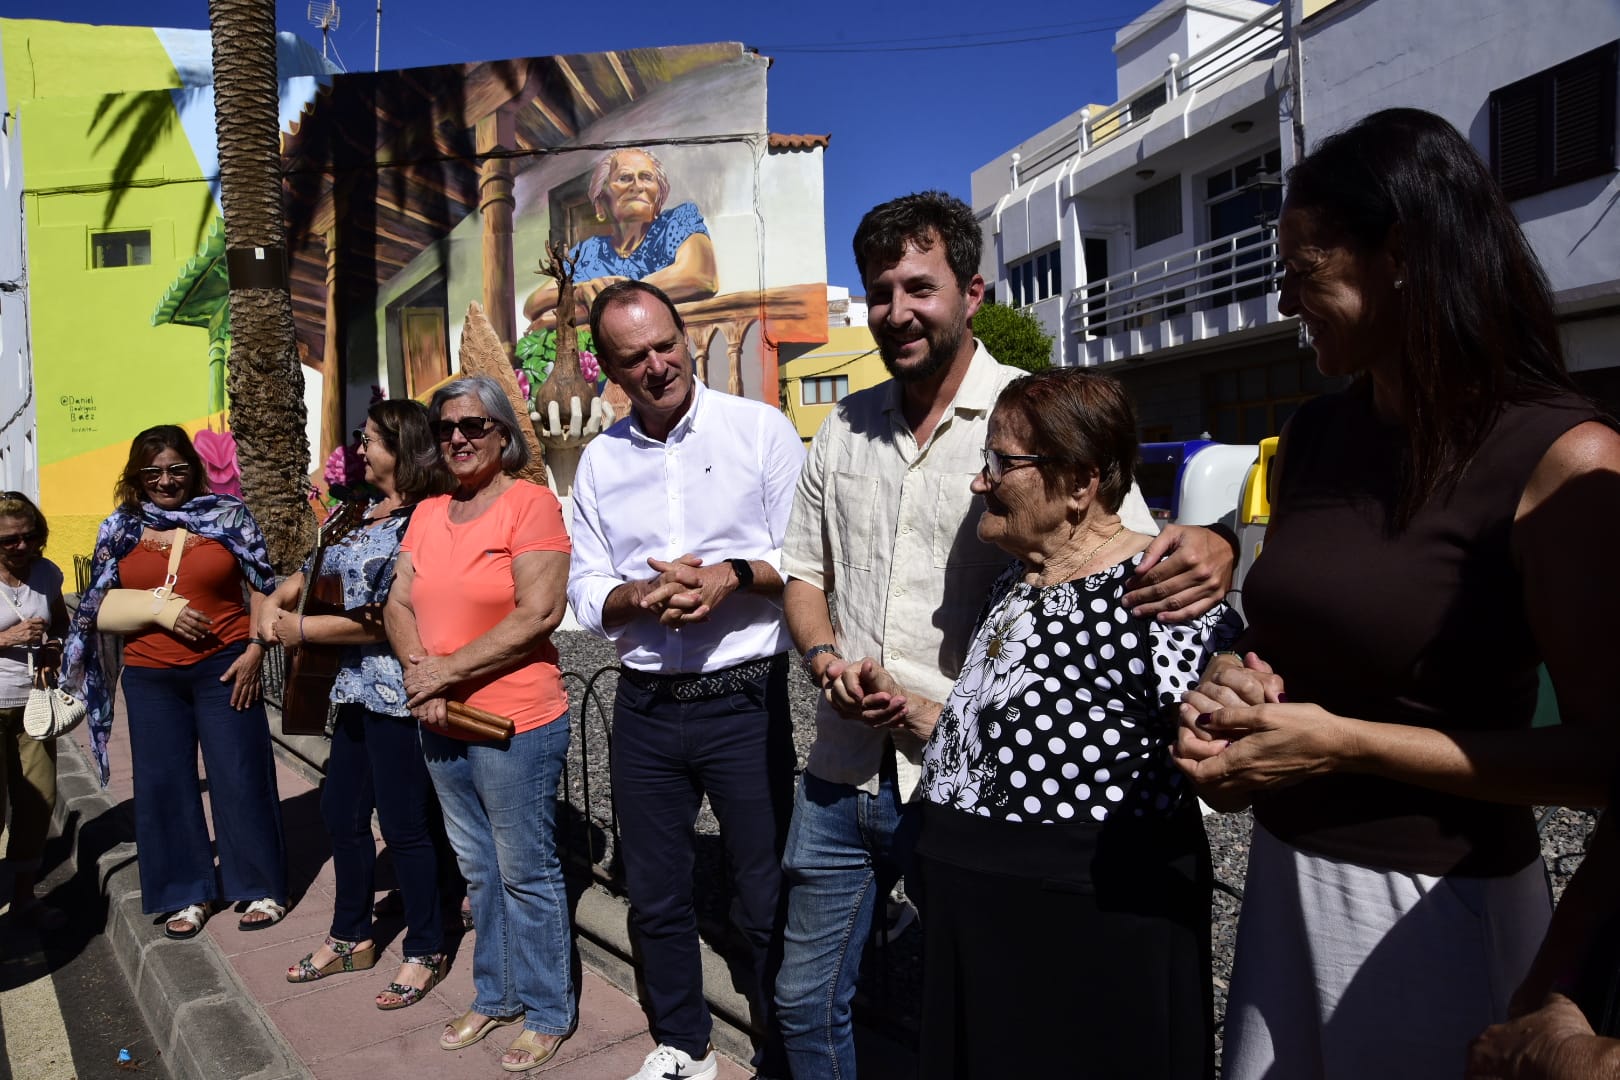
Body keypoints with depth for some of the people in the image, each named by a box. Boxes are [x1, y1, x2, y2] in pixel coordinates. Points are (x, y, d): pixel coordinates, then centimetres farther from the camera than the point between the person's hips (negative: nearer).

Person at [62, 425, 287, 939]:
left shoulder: (229, 515, -1)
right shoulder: (119, 529, 6)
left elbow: (262, 587, 0)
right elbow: (99, 608, 6)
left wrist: (254, 650, -9)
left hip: (224, 667, -3)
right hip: (150, 677, 3)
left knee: (240, 777, 1)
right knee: (163, 783, 8)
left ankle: (263, 888, 15)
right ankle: (188, 894, 22)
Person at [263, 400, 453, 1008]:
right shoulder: (364, 515, 11)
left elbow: (387, 617, -22)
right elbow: (320, 569, 23)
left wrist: (301, 630, -12)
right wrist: (274, 603, 4)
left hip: (397, 694, -9)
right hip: (356, 688, 10)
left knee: (403, 825, 3)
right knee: (340, 813, 18)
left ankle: (425, 952, 21)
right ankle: (351, 939, 36)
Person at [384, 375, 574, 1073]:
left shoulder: (531, 503, -11)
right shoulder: (428, 513, 10)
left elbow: (538, 614, -19)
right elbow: (399, 605, 7)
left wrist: (449, 669, -17)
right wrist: (419, 672, -11)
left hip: (516, 725, -7)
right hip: (441, 725, 7)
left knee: (526, 875, 5)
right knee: (478, 871, 19)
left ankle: (548, 1014, 23)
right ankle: (495, 996, 37)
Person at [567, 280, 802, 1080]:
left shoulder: (761, 429, -4)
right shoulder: (599, 460, 7)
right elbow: (585, 589, 6)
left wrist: (733, 575, -22)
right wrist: (640, 596, -14)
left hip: (745, 700, -4)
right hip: (645, 707, 4)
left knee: (766, 900, 6)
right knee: (654, 895, 17)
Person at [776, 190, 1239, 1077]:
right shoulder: (843, 429, 6)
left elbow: (1138, 562, -10)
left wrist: (1207, 551, -34)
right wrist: (824, 656, -5)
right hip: (843, 775, 5)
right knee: (806, 1002, 20)